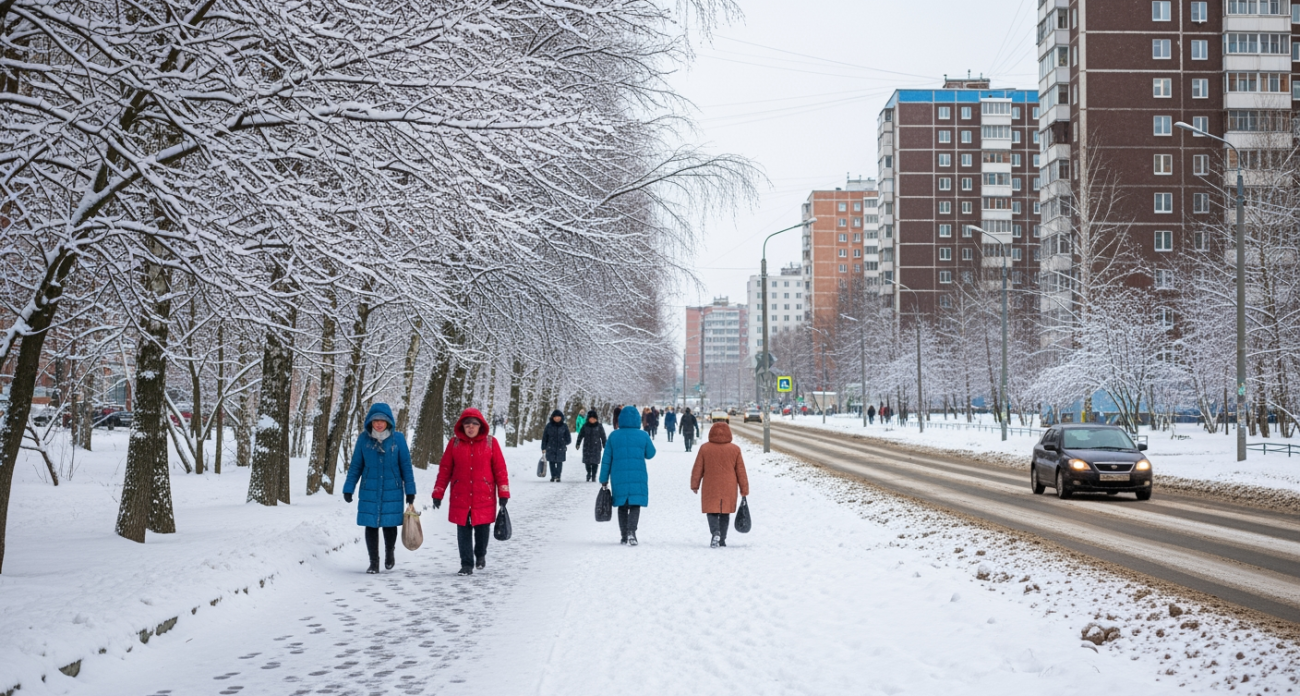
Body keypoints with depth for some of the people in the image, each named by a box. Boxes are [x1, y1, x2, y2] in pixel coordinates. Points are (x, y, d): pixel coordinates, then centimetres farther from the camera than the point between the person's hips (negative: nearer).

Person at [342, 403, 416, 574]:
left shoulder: (398, 439, -4)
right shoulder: (364, 438, -2)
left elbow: (406, 466, 1)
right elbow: (356, 466, 4)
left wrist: (410, 491, 1)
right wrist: (348, 488, 2)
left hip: (392, 491, -1)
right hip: (369, 491, 1)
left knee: (389, 525, 6)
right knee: (371, 526, 2)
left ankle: (389, 553, 33)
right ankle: (374, 562, 15)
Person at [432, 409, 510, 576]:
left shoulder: (490, 442, 0)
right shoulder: (454, 443, 2)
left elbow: (500, 468, 1)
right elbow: (444, 469, 4)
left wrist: (503, 494, -2)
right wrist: (438, 494, 2)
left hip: (484, 497, -1)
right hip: (460, 497, 1)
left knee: (482, 528, 6)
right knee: (463, 531, 1)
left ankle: (480, 555, 33)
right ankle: (467, 564, 10)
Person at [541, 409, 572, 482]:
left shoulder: (564, 426, 3)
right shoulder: (549, 426, 2)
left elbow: (568, 439, 10)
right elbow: (544, 437, 4)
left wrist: (563, 443, -1)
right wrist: (544, 448, 1)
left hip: (560, 449, 0)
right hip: (551, 448, 0)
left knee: (559, 462, 0)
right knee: (552, 462, 3)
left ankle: (558, 476, 9)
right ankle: (553, 476, 13)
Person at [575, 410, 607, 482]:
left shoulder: (599, 427, -1)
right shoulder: (585, 426, 2)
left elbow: (603, 437, 5)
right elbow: (580, 435, 8)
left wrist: (605, 447, 6)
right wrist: (578, 444, 5)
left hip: (596, 447, -1)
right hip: (587, 446, 1)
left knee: (595, 462, -2)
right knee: (587, 461, 4)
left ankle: (593, 476, 9)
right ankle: (589, 473, 26)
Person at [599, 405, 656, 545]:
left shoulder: (614, 436, 1)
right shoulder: (643, 435, -2)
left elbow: (606, 459, 3)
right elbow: (650, 454, 11)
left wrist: (604, 479, 8)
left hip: (619, 477, 1)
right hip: (638, 478, -1)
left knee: (622, 506, 13)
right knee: (635, 505, 1)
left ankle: (624, 536, 14)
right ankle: (631, 531, -20)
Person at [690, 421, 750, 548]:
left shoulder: (705, 448, -5)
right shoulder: (735, 449, -3)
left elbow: (697, 469, 0)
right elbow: (741, 471, 2)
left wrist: (694, 485, 12)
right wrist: (744, 489, 9)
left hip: (710, 488, -1)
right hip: (728, 489, 1)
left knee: (712, 511, 5)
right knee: (725, 513, 13)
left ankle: (715, 532, -21)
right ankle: (722, 540, 16)